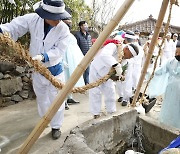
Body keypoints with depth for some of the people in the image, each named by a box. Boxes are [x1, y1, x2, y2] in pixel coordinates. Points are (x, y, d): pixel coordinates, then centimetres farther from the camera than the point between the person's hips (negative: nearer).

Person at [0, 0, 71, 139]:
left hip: (54, 69, -3)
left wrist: (44, 57, -42)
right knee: (41, 98, 23)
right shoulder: (33, 19, -18)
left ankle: (56, 126, 26)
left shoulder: (64, 29, -22)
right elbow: (14, 27, -13)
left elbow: (59, 51, -25)